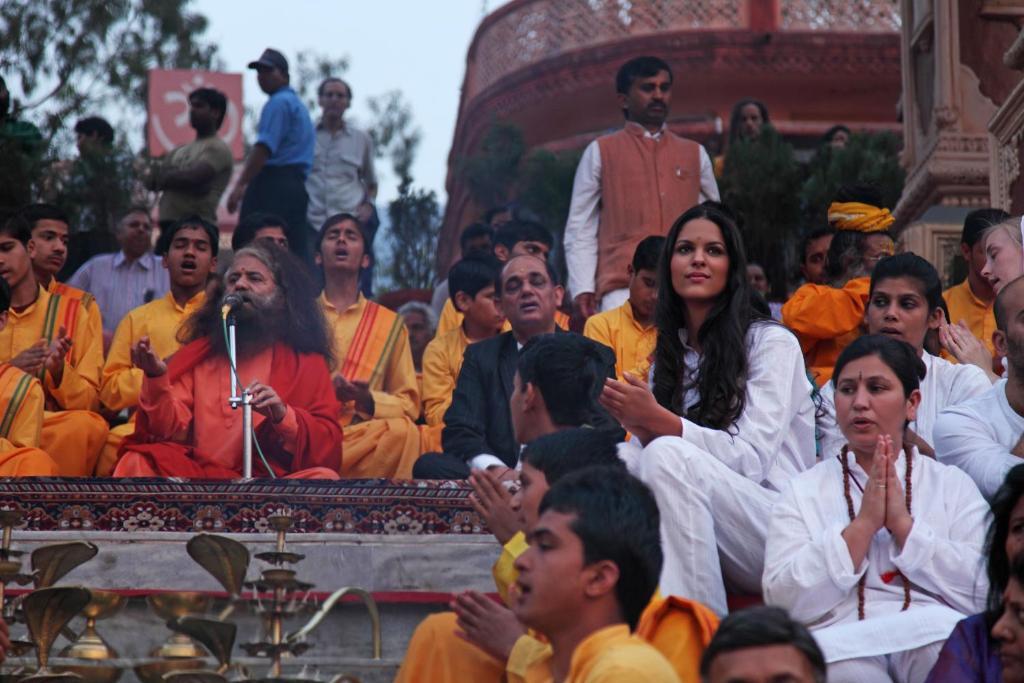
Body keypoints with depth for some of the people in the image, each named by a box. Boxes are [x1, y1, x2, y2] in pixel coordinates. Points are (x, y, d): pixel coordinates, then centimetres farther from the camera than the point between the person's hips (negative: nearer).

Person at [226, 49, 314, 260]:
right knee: (295, 255, 4)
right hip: (298, 185, 10)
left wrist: (240, 185, -18)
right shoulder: (298, 104, 24)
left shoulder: (278, 102, -6)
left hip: (273, 184, -10)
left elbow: (264, 149, -16)